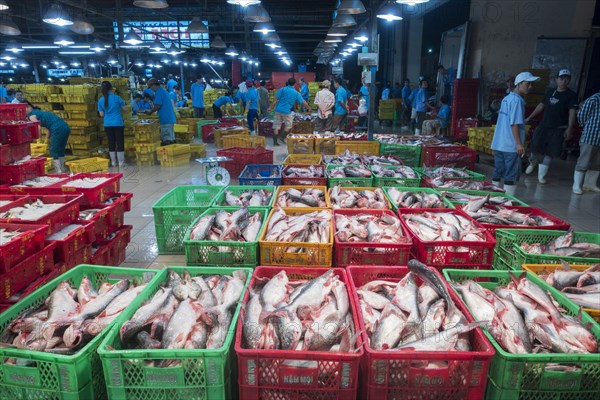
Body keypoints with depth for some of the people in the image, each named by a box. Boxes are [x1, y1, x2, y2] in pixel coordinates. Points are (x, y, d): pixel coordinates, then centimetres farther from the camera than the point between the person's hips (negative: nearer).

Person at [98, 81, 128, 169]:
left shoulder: (100, 100, 2)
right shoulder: (116, 98, -8)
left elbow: (101, 114, 5)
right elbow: (125, 109, 0)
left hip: (107, 124, 3)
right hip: (118, 123, -3)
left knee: (111, 143, 10)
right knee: (120, 142, 1)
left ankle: (113, 162, 15)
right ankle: (121, 162, 1)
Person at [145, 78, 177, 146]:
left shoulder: (158, 92, -12)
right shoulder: (163, 90, 17)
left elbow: (157, 105, -19)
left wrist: (150, 112, -5)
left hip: (165, 118, -9)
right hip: (171, 117, 10)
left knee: (166, 139, -5)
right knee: (171, 138, 14)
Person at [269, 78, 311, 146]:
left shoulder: (282, 89, 3)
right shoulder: (296, 93, 4)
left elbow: (276, 99, -3)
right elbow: (303, 102, 10)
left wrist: (271, 107, 2)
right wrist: (309, 108, 25)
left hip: (278, 110, 2)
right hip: (287, 111, -2)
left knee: (276, 126, 7)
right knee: (288, 126, 18)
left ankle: (275, 141, 7)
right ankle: (282, 137, 8)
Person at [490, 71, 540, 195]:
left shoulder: (506, 98, 14)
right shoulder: (517, 100, -13)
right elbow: (514, 124, -19)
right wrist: (519, 144, -19)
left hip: (498, 144, 9)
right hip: (511, 145, -9)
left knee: (498, 173, 13)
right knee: (512, 176, -2)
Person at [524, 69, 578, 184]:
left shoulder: (571, 95, -4)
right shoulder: (550, 92, 10)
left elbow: (572, 112, -12)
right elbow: (541, 106, 19)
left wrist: (570, 128, -23)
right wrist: (529, 118, 17)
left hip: (559, 128, -3)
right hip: (544, 125, 3)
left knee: (550, 152, -2)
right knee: (536, 147, 0)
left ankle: (541, 175, 7)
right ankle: (533, 163, 31)